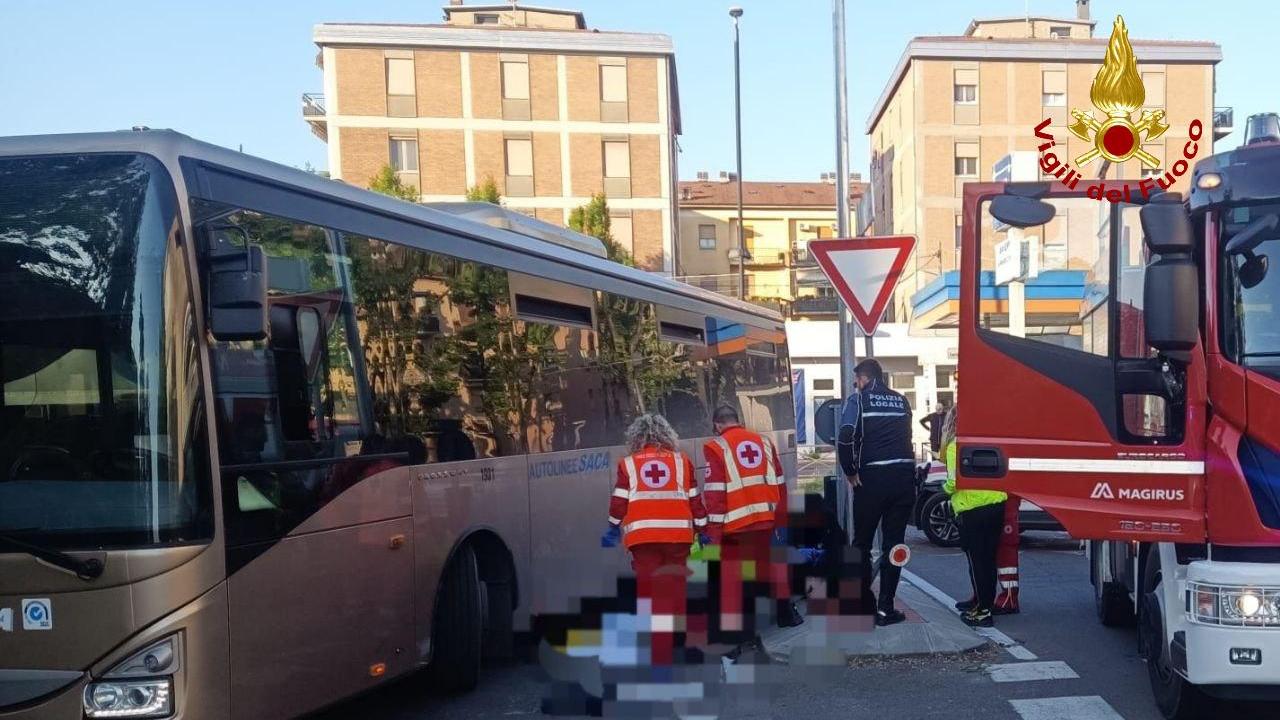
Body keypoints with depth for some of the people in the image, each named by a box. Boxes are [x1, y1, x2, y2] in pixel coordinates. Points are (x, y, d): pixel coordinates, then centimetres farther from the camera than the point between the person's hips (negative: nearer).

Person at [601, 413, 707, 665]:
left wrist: (613, 531, 17)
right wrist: (702, 528, 16)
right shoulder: (681, 460, 9)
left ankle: (655, 648, 1)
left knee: (648, 590, 3)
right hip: (677, 534, 1)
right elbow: (694, 499, 8)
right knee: (675, 588, 8)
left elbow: (619, 503, 5)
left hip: (642, 535, -1)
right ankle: (674, 641, 10)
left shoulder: (628, 463, 7)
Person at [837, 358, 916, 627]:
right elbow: (906, 436, 12)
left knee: (862, 543, 12)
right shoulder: (901, 401, 12)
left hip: (872, 478, -3)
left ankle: (865, 603, 15)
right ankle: (885, 609, 5)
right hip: (904, 476, 3)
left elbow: (845, 438, -15)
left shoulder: (858, 399, -2)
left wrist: (850, 472, -5)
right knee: (893, 543, 8)